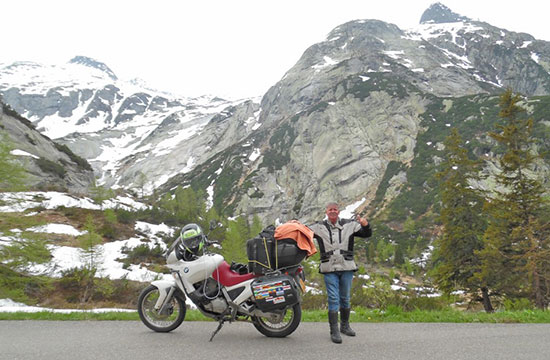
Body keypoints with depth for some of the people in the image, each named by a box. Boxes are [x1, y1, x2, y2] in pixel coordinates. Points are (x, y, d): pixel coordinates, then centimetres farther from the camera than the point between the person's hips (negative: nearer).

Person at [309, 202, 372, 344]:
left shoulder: (349, 225, 5)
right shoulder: (319, 227, 3)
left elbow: (367, 234, 4)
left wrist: (365, 225, -17)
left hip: (347, 268, 2)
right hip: (329, 269, -2)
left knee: (345, 298, 15)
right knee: (333, 299, -4)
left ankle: (345, 326, 32)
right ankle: (334, 331, 3)